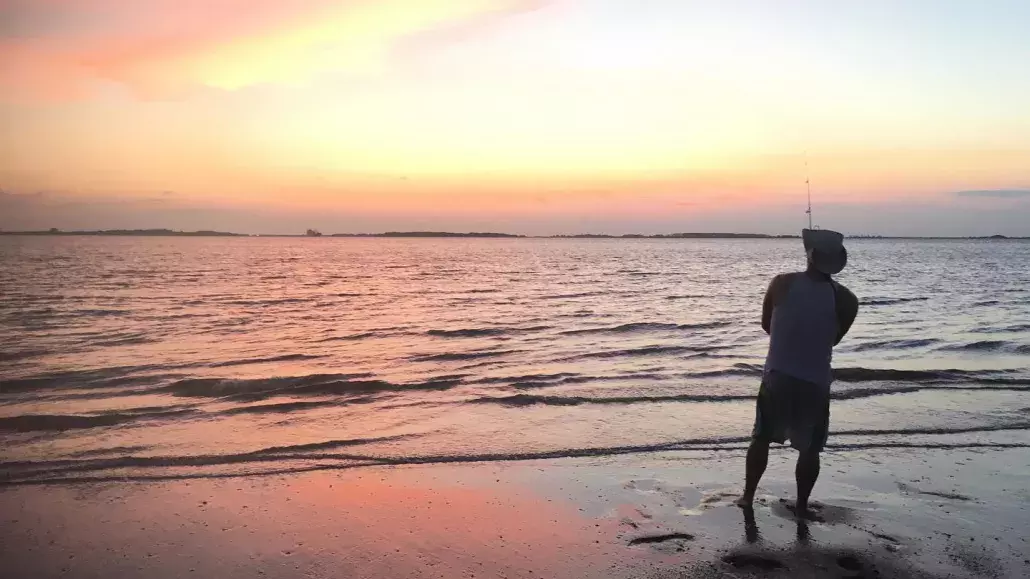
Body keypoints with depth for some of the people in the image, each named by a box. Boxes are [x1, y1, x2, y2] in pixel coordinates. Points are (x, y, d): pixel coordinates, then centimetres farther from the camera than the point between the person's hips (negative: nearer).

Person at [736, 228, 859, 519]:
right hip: (815, 384, -1)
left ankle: (748, 496, 24)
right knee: (809, 448, 15)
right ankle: (801, 505, 21)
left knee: (762, 438, 18)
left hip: (777, 376, 1)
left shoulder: (782, 283, -7)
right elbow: (833, 340, 6)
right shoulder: (846, 300, -8)